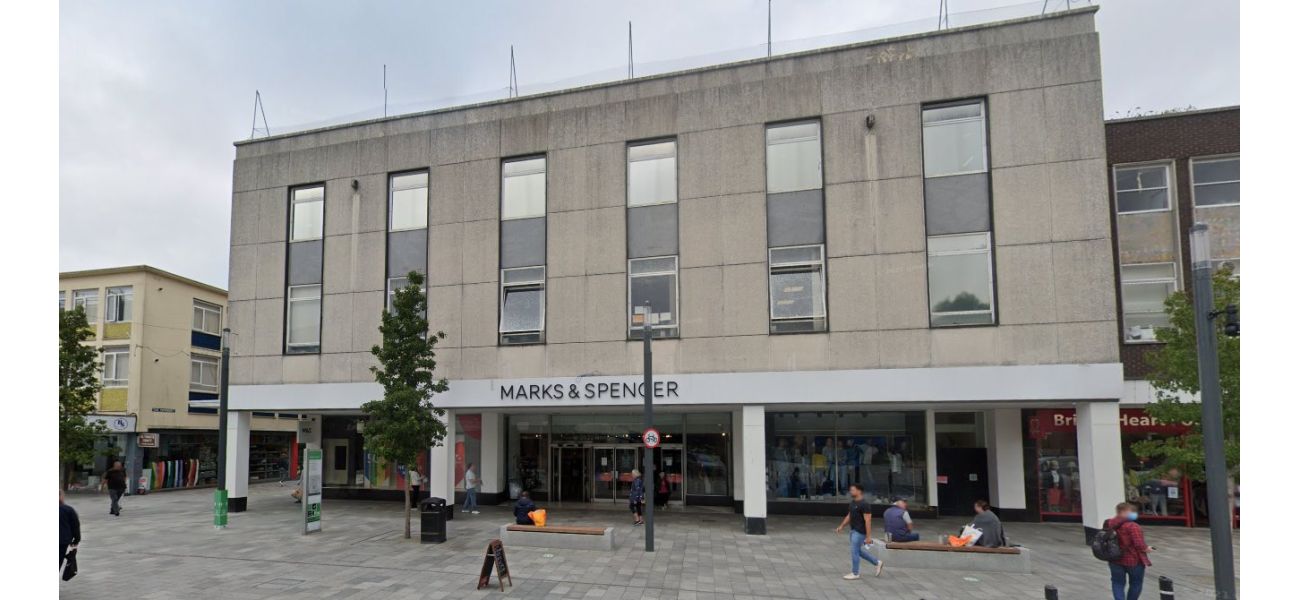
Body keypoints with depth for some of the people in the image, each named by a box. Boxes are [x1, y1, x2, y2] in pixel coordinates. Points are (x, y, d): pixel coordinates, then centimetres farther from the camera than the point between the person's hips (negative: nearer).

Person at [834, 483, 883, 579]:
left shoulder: (864, 504, -18)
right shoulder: (852, 502, 9)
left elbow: (867, 520, -20)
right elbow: (849, 516, 20)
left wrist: (868, 536, -22)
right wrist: (841, 526, 15)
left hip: (860, 532, -9)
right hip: (853, 530, 9)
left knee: (854, 551, -4)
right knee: (858, 550, 17)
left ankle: (855, 574, 9)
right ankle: (877, 563, 30)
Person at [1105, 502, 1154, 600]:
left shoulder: (1110, 524, -2)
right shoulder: (1132, 526, -22)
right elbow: (1139, 544, -25)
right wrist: (1146, 548, -7)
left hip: (1116, 560, 5)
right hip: (1134, 561, -5)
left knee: (1117, 583, 13)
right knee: (1136, 583, 17)